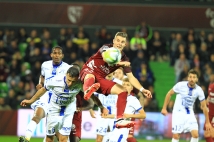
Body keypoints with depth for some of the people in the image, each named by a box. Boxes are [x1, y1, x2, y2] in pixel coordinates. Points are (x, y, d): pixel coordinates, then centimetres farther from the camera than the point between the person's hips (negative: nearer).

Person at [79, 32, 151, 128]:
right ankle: (87, 90, -79)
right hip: (88, 71, -6)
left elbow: (131, 77, 5)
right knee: (90, 77, -42)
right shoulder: (106, 48, -9)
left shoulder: (124, 59, 5)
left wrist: (142, 90, -9)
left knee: (123, 91, -8)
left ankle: (119, 120, -14)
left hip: (101, 80, 6)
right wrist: (119, 63, -49)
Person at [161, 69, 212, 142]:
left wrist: (207, 122, 2)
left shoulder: (199, 90, -10)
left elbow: (204, 106, 0)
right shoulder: (181, 85, -15)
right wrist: (164, 108, -2)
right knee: (176, 136, -7)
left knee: (195, 134, -14)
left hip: (189, 114, 2)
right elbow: (169, 94, 0)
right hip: (178, 113, -2)